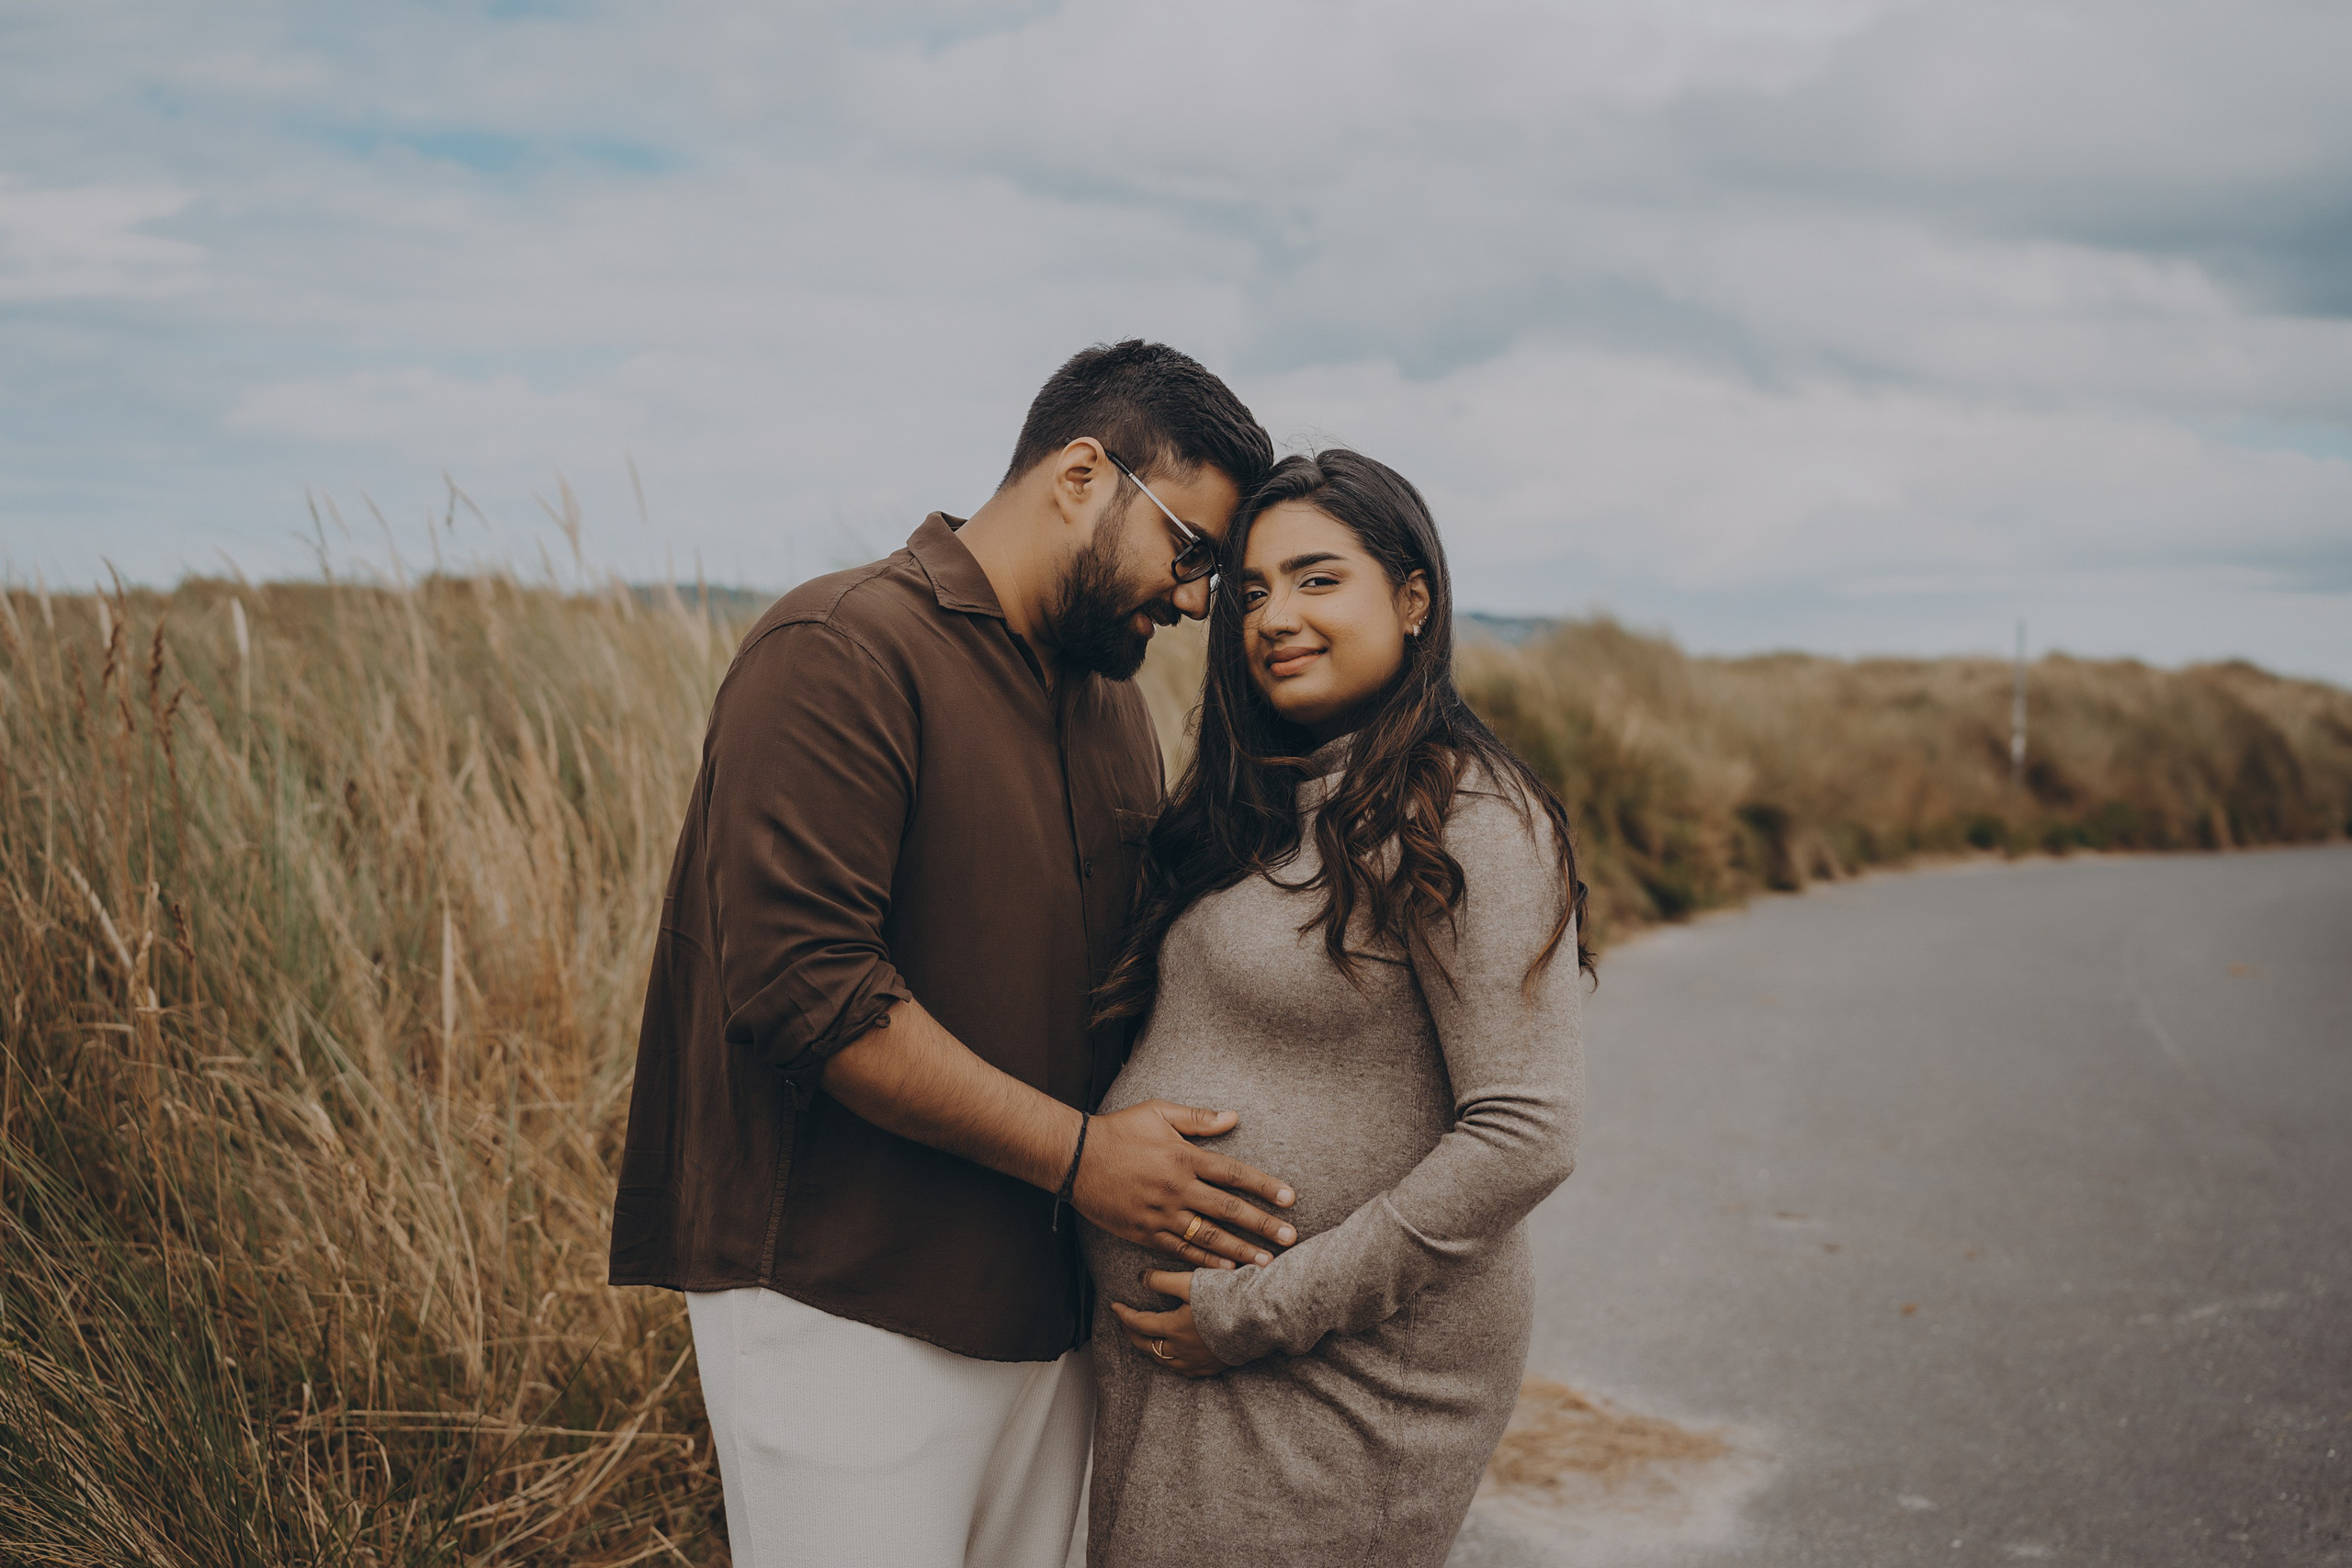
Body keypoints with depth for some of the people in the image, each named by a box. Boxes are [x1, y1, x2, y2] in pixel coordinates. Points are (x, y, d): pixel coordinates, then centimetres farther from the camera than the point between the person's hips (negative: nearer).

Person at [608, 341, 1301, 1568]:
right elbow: (803, 985, -22)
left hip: (1051, 1311, 8)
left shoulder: (1112, 706, 15)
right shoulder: (841, 651, -13)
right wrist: (1077, 1153, -19)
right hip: (852, 1312, -8)